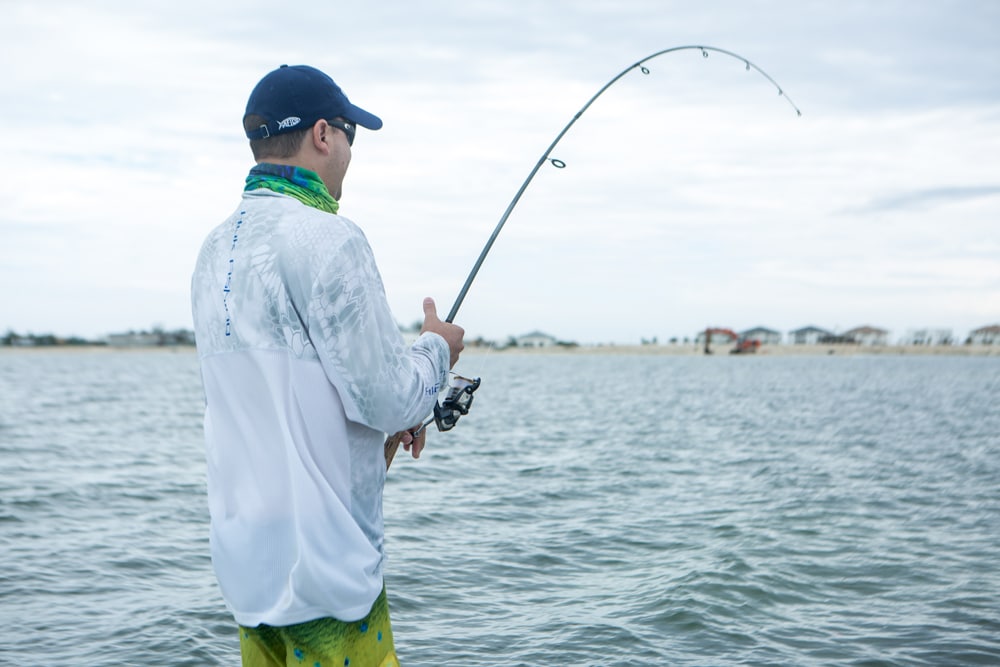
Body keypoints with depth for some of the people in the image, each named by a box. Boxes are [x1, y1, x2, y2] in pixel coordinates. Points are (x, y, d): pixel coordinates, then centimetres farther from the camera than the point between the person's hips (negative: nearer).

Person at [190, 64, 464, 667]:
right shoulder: (325, 239, -17)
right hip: (321, 565, -8)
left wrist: (392, 413, 17)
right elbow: (389, 399, -17)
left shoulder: (217, 249, 10)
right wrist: (437, 349, 3)